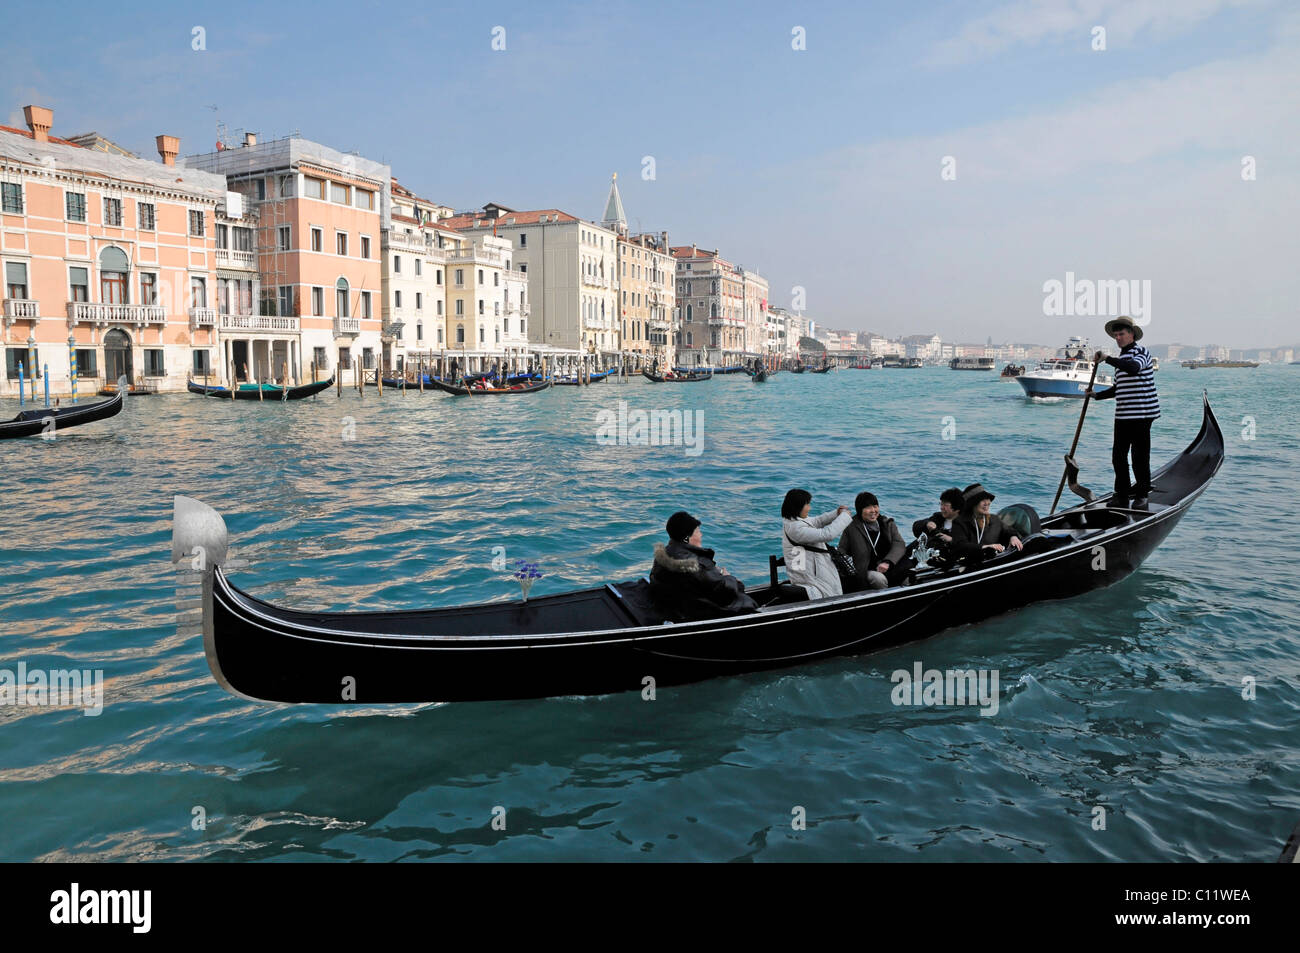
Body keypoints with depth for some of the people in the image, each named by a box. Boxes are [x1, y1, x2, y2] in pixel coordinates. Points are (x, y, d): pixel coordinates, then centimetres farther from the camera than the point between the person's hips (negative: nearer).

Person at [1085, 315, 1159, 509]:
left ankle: (1142, 495, 6)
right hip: (1122, 415, 8)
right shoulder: (1122, 358, 20)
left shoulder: (1140, 352, -6)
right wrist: (1098, 395, 14)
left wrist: (1107, 359, -31)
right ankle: (1122, 495, 15)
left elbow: (1134, 368, -31)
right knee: (1118, 456, 7)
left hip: (1141, 414, -8)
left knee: (1140, 457, -3)